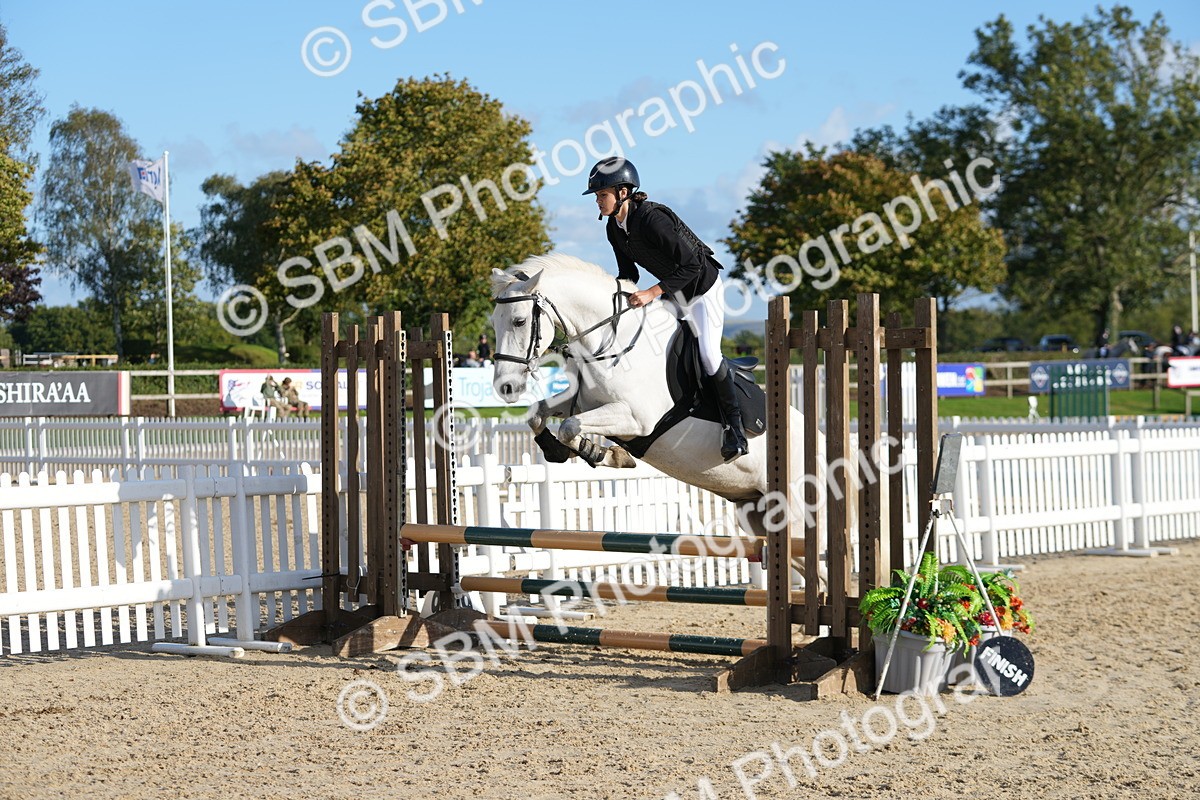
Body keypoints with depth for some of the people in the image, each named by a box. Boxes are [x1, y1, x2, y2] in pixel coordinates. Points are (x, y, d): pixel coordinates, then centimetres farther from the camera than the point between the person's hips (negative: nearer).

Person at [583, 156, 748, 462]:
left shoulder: (652, 219, -33)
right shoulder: (614, 228, -6)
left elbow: (691, 264, -31)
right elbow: (628, 273, 6)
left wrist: (652, 293, -34)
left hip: (702, 286, -9)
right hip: (672, 291, 9)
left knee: (708, 353, -18)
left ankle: (735, 427, -7)